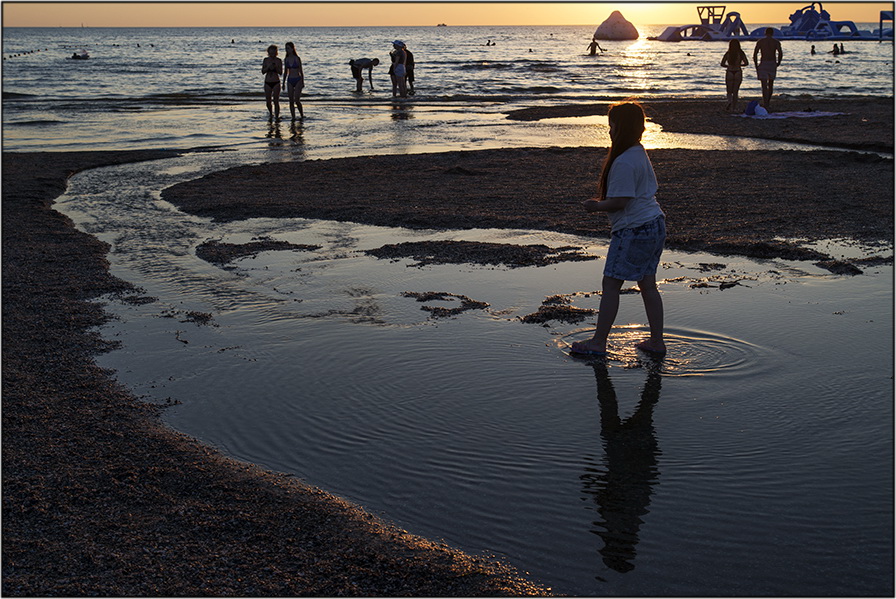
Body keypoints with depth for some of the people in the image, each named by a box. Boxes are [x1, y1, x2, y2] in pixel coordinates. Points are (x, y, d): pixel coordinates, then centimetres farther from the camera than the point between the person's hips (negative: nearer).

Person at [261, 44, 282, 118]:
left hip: (276, 83, -2)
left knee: (276, 101, -7)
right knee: (268, 102, 6)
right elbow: (263, 71, -1)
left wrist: (275, 67, -21)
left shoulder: (278, 61, -2)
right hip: (267, 83, 2)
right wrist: (268, 67, -17)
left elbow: (280, 72, -6)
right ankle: (271, 114, 31)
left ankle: (277, 117, -2)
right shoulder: (266, 60, 3)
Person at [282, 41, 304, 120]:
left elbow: (301, 71, -1)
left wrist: (302, 82, -4)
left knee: (296, 100, -12)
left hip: (298, 80, -4)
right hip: (290, 81, 4)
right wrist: (283, 83, 12)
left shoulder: (297, 59, -5)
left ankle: (302, 114, 9)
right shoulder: (286, 60, 7)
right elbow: (285, 72, 14)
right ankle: (293, 117, 8)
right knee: (291, 101, 2)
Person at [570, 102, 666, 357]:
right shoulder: (641, 154, 12)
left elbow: (619, 202, -21)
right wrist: (602, 202, 18)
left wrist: (596, 206, -3)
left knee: (611, 284, -2)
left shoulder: (624, 162, -19)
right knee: (647, 284, 13)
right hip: (655, 224, 10)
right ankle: (657, 341, 18)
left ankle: (598, 341, 4)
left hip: (634, 230, -10)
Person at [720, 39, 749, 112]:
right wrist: (740, 65, 13)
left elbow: (722, 64, -6)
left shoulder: (728, 53, -2)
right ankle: (734, 107, 9)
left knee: (729, 91, 9)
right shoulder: (741, 53, -2)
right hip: (738, 72, 1)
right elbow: (746, 63, -7)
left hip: (729, 72, -1)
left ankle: (730, 101, -20)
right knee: (735, 91, 10)